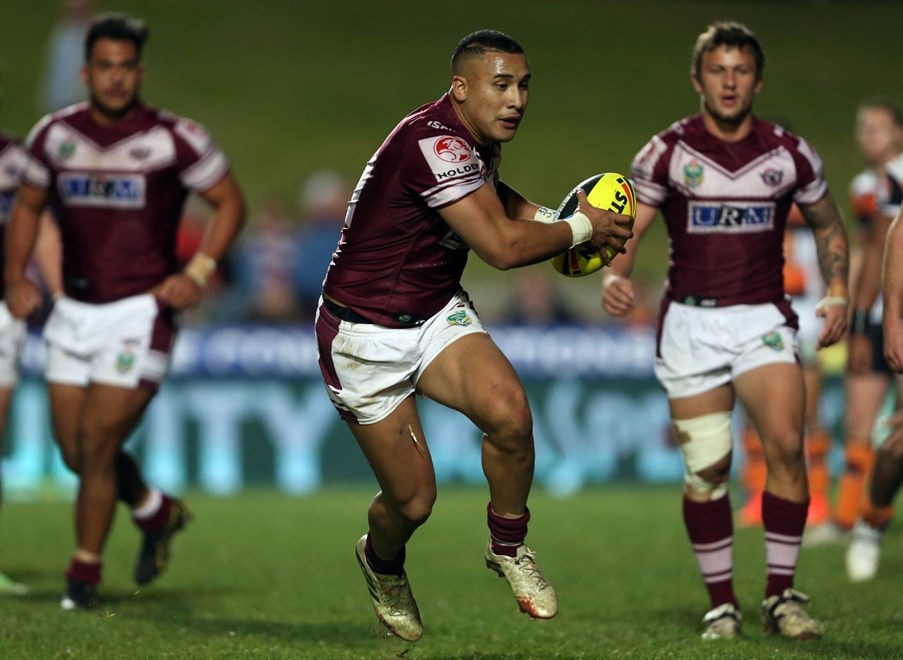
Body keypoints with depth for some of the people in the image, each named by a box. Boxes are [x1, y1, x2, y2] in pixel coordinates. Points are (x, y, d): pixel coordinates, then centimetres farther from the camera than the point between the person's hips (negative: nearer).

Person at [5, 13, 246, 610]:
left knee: (96, 444, -9)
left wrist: (199, 273, -11)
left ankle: (85, 573, 7)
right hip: (74, 313, 5)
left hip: (141, 313, -5)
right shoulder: (55, 135, 3)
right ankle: (157, 512, 36)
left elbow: (230, 203, 0)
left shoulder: (173, 139, -10)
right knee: (75, 451, 8)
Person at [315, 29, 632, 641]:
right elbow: (504, 246, -29)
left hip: (437, 314, 7)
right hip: (366, 334, -7)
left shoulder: (479, 142, 3)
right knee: (413, 501, -3)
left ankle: (508, 547, 1)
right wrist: (580, 228, -13)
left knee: (509, 412, -23)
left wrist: (545, 216, 11)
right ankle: (382, 562, 34)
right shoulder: (434, 142, -27)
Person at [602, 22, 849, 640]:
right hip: (690, 322, 0)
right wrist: (615, 276, -24)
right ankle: (722, 604, 13)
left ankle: (781, 596, -6)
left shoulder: (790, 152, 2)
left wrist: (837, 292, 2)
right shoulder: (668, 152, -2)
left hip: (764, 317, 0)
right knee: (706, 469, -2)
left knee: (786, 443, -18)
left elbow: (829, 225, 17)